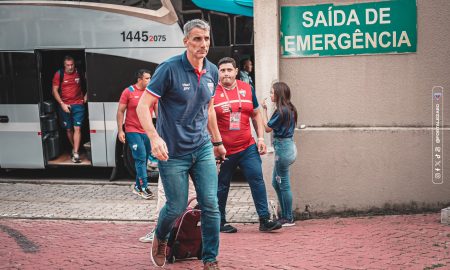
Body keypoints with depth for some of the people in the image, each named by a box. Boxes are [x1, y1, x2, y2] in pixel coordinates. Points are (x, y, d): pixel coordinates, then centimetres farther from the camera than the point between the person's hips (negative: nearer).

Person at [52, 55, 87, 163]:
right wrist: (62, 104, -10)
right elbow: (54, 90, -2)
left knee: (77, 128, -10)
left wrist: (86, 95, 5)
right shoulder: (59, 74, -4)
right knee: (68, 129, 11)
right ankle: (74, 148, 31)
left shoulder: (79, 73, -1)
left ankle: (75, 153, -11)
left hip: (78, 105, -1)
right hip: (65, 106, 1)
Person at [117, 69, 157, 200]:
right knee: (141, 158, -9)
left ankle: (138, 186, 23)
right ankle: (143, 187, -2)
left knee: (144, 159, 9)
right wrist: (120, 130, -6)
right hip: (133, 131, -4)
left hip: (147, 131, 4)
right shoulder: (128, 92, -5)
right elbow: (120, 111, -2)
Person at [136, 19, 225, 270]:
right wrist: (154, 137, -29)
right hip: (173, 152, -5)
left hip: (203, 149, 5)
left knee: (211, 205, -1)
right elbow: (143, 106, -14)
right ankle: (160, 239, 37)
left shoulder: (212, 71, 5)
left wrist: (217, 141, 25)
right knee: (177, 206, 4)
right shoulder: (170, 69, -14)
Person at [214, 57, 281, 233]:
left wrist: (261, 137, 6)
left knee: (257, 179, -5)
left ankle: (264, 220, -2)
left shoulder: (247, 89, 7)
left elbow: (256, 115, 15)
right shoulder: (212, 92, -4)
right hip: (223, 151, -3)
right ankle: (220, 222, 22)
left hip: (248, 147, 3)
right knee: (221, 187, 8)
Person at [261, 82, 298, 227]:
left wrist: (264, 109, -5)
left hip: (283, 147, -10)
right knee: (276, 182, 17)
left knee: (283, 184, -2)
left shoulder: (281, 111, -17)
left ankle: (288, 219, 5)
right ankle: (285, 215, 22)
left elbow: (267, 128, -9)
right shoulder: (290, 109, 11)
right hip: (289, 145, 10)